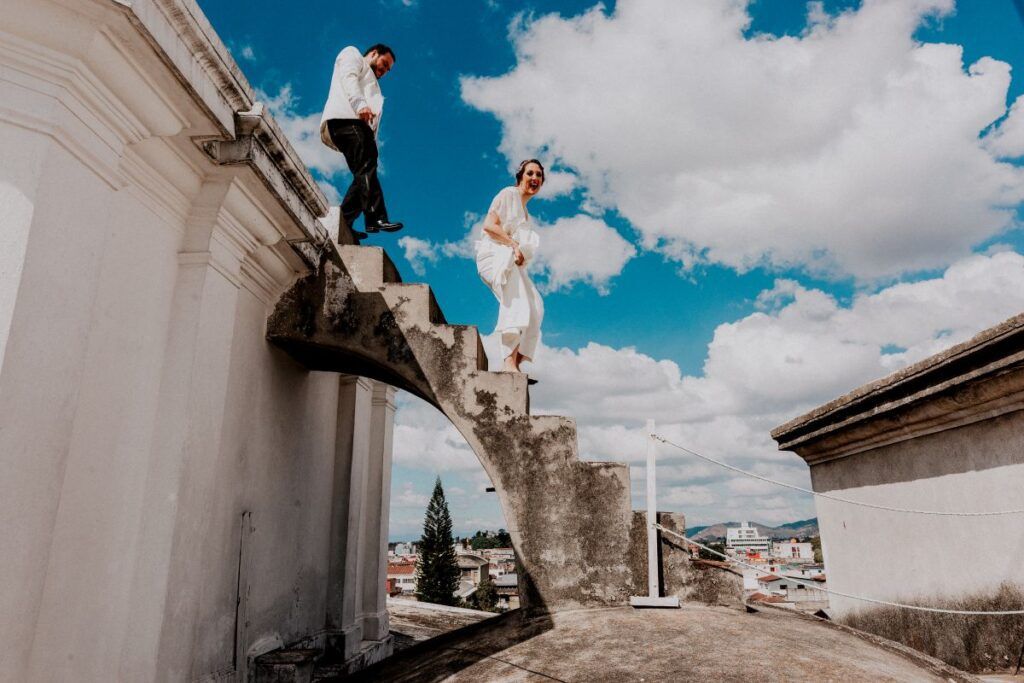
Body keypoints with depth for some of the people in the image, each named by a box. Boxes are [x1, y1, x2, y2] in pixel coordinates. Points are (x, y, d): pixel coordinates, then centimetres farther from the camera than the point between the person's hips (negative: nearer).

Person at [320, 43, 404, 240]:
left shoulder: (370, 82, 42)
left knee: (363, 174, -6)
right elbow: (348, 76, -2)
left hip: (355, 124, 8)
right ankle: (376, 218, -39)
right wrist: (360, 104, -19)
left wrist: (371, 142, 8)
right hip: (345, 118, -8)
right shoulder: (352, 54, 23)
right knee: (366, 167, -24)